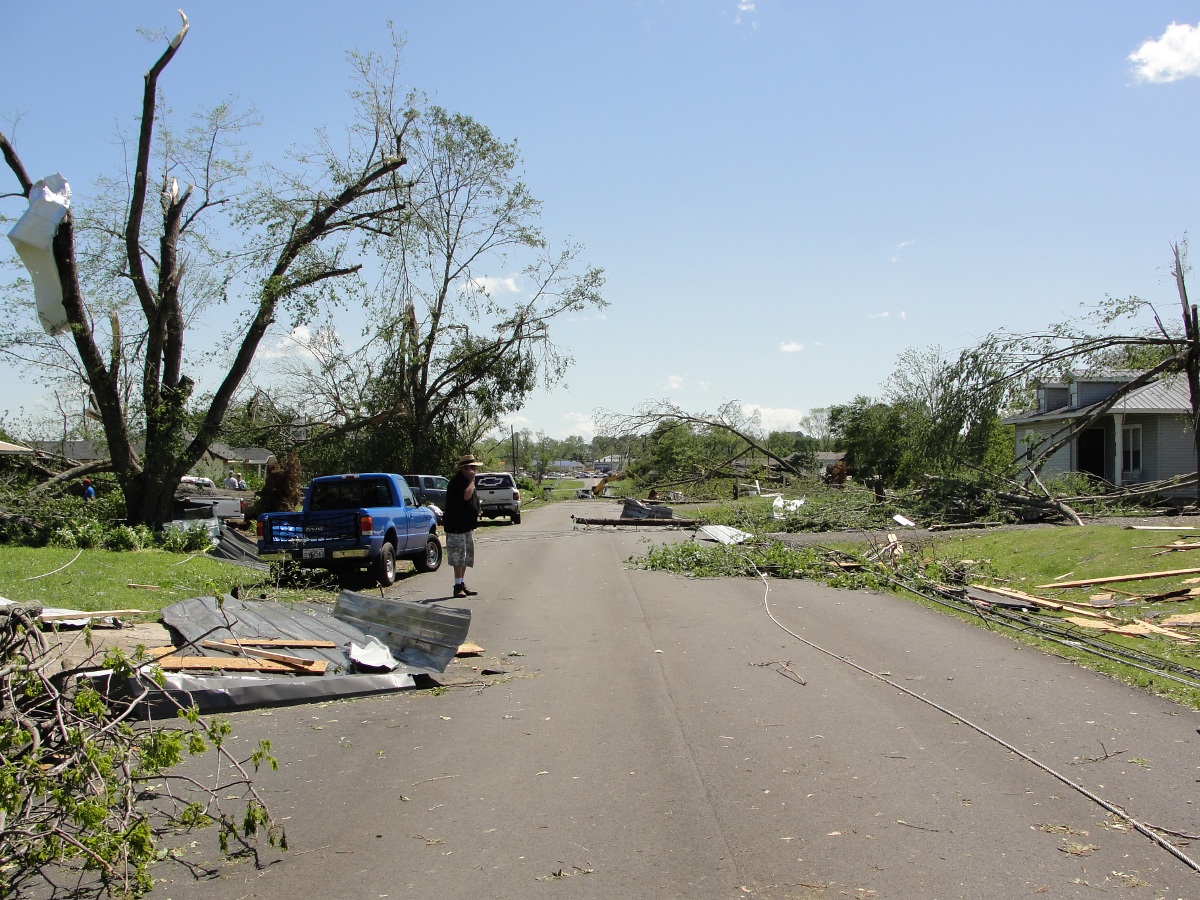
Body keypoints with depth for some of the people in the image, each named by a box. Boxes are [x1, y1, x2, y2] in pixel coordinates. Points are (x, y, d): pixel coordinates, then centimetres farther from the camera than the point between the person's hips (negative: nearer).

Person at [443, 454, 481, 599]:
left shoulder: (465, 480, 16)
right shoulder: (456, 481, -15)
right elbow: (466, 496, -30)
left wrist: (475, 513, 18)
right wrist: (472, 480, -19)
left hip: (466, 524, 10)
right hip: (456, 525, -10)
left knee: (466, 556, 12)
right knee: (458, 556, -10)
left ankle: (462, 585, 18)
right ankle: (458, 586, -8)